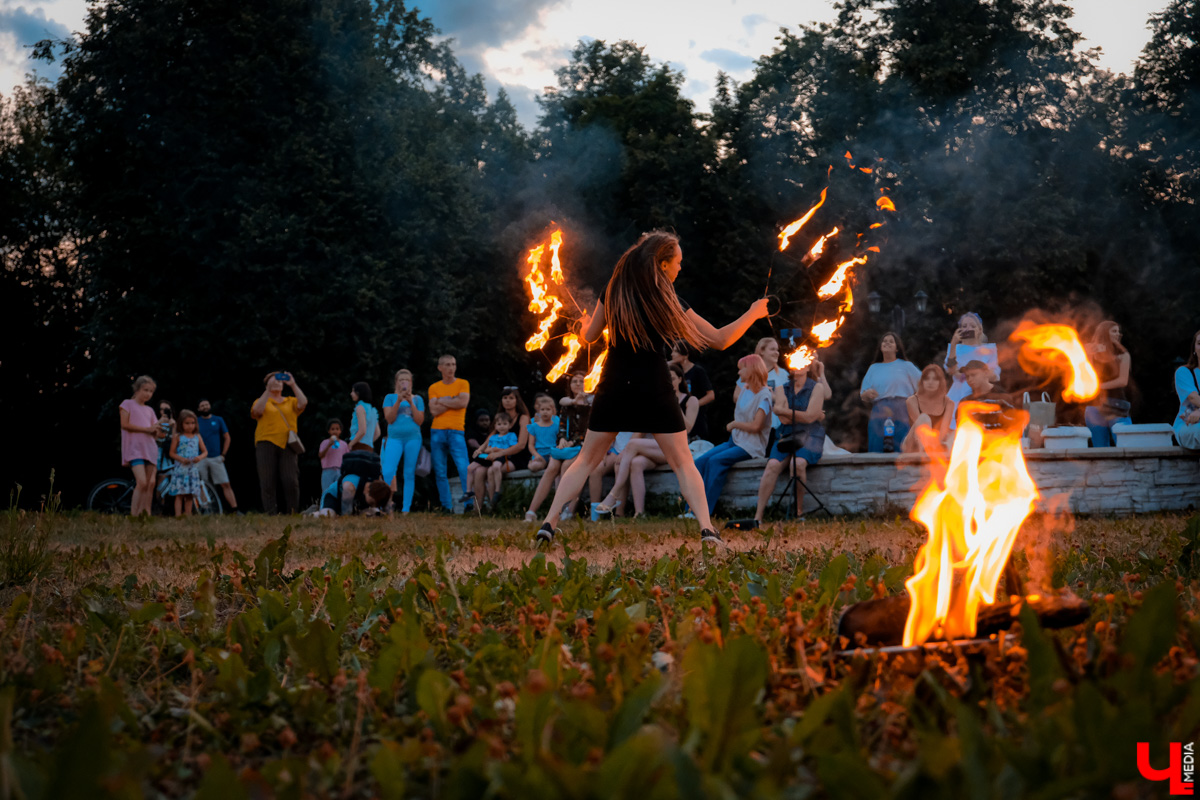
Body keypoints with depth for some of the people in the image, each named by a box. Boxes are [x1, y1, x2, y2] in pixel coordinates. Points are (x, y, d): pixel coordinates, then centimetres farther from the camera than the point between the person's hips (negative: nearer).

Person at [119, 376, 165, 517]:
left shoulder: (149, 410, 21)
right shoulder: (127, 404, 6)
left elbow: (156, 434, 16)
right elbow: (125, 424, -8)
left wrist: (159, 429, -8)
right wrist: (147, 429, -13)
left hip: (150, 448, 6)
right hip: (134, 448, -6)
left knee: (150, 484, 0)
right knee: (142, 482, -20)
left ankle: (146, 514, 2)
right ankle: (133, 515, -19)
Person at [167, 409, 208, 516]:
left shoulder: (197, 437, 10)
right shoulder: (177, 437, 2)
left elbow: (205, 451, 10)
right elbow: (172, 453, 0)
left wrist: (200, 457, -12)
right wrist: (181, 459, -17)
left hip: (193, 469, 3)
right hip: (180, 469, -3)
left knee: (190, 495, 6)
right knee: (179, 494, -8)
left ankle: (188, 515, 10)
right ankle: (178, 515, -10)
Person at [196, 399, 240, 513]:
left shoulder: (218, 420, 9)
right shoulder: (196, 422, 8)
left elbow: (227, 438, 13)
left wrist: (223, 454, 4)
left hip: (216, 458, 0)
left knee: (225, 484, -7)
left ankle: (234, 509, -11)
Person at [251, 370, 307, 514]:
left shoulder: (291, 402, 19)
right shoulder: (261, 401, 15)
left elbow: (303, 403, -1)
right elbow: (257, 411, -7)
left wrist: (293, 385, 0)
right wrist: (268, 391, -8)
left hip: (287, 444, 1)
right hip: (266, 443, -1)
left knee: (291, 481, -10)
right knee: (267, 483, -5)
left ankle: (291, 513, -5)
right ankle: (270, 513, -3)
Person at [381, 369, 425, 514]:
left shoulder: (417, 399, 12)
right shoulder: (390, 398, 11)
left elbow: (420, 421, 1)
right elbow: (389, 419, -2)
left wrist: (411, 402, -7)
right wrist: (399, 401, -10)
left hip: (413, 438, 1)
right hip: (394, 438, -1)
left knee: (410, 474, 0)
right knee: (388, 472, -16)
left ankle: (406, 508, 2)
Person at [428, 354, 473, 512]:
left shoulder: (462, 384, 7)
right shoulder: (434, 388, 11)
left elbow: (463, 402, -10)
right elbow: (434, 410, -2)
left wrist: (443, 401, -1)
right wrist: (453, 401, -3)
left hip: (456, 432, -2)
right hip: (437, 432, 2)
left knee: (463, 467, -16)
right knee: (440, 472, 2)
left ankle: (469, 502, -16)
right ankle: (446, 506, 7)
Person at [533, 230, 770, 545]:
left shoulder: (613, 291, 1)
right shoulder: (668, 302, -7)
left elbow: (589, 335, 12)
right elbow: (720, 339, -5)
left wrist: (585, 322, 35)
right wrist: (753, 313, 8)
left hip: (613, 389, 3)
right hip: (653, 391, -3)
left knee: (586, 460, 13)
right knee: (683, 463, 6)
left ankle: (549, 522, 4)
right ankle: (706, 528, -9)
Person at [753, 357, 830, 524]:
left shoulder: (817, 387, 4)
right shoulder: (782, 390, 13)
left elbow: (810, 417, -8)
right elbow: (784, 419, 1)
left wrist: (784, 411, -3)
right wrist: (814, 415, -2)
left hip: (810, 435, -3)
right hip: (787, 435, 3)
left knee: (798, 463, -34)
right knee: (773, 464, -25)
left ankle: (799, 511, -19)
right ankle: (758, 516, -29)